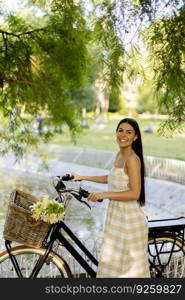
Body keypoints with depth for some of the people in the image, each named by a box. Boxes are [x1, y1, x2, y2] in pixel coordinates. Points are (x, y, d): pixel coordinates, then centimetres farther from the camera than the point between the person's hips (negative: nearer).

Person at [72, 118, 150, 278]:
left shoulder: (132, 159, -18)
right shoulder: (120, 155, 8)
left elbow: (134, 193, -24)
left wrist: (104, 195, -26)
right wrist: (83, 177, 25)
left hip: (129, 218, -9)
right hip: (116, 215, 9)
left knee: (129, 266, 5)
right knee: (113, 263, 20)